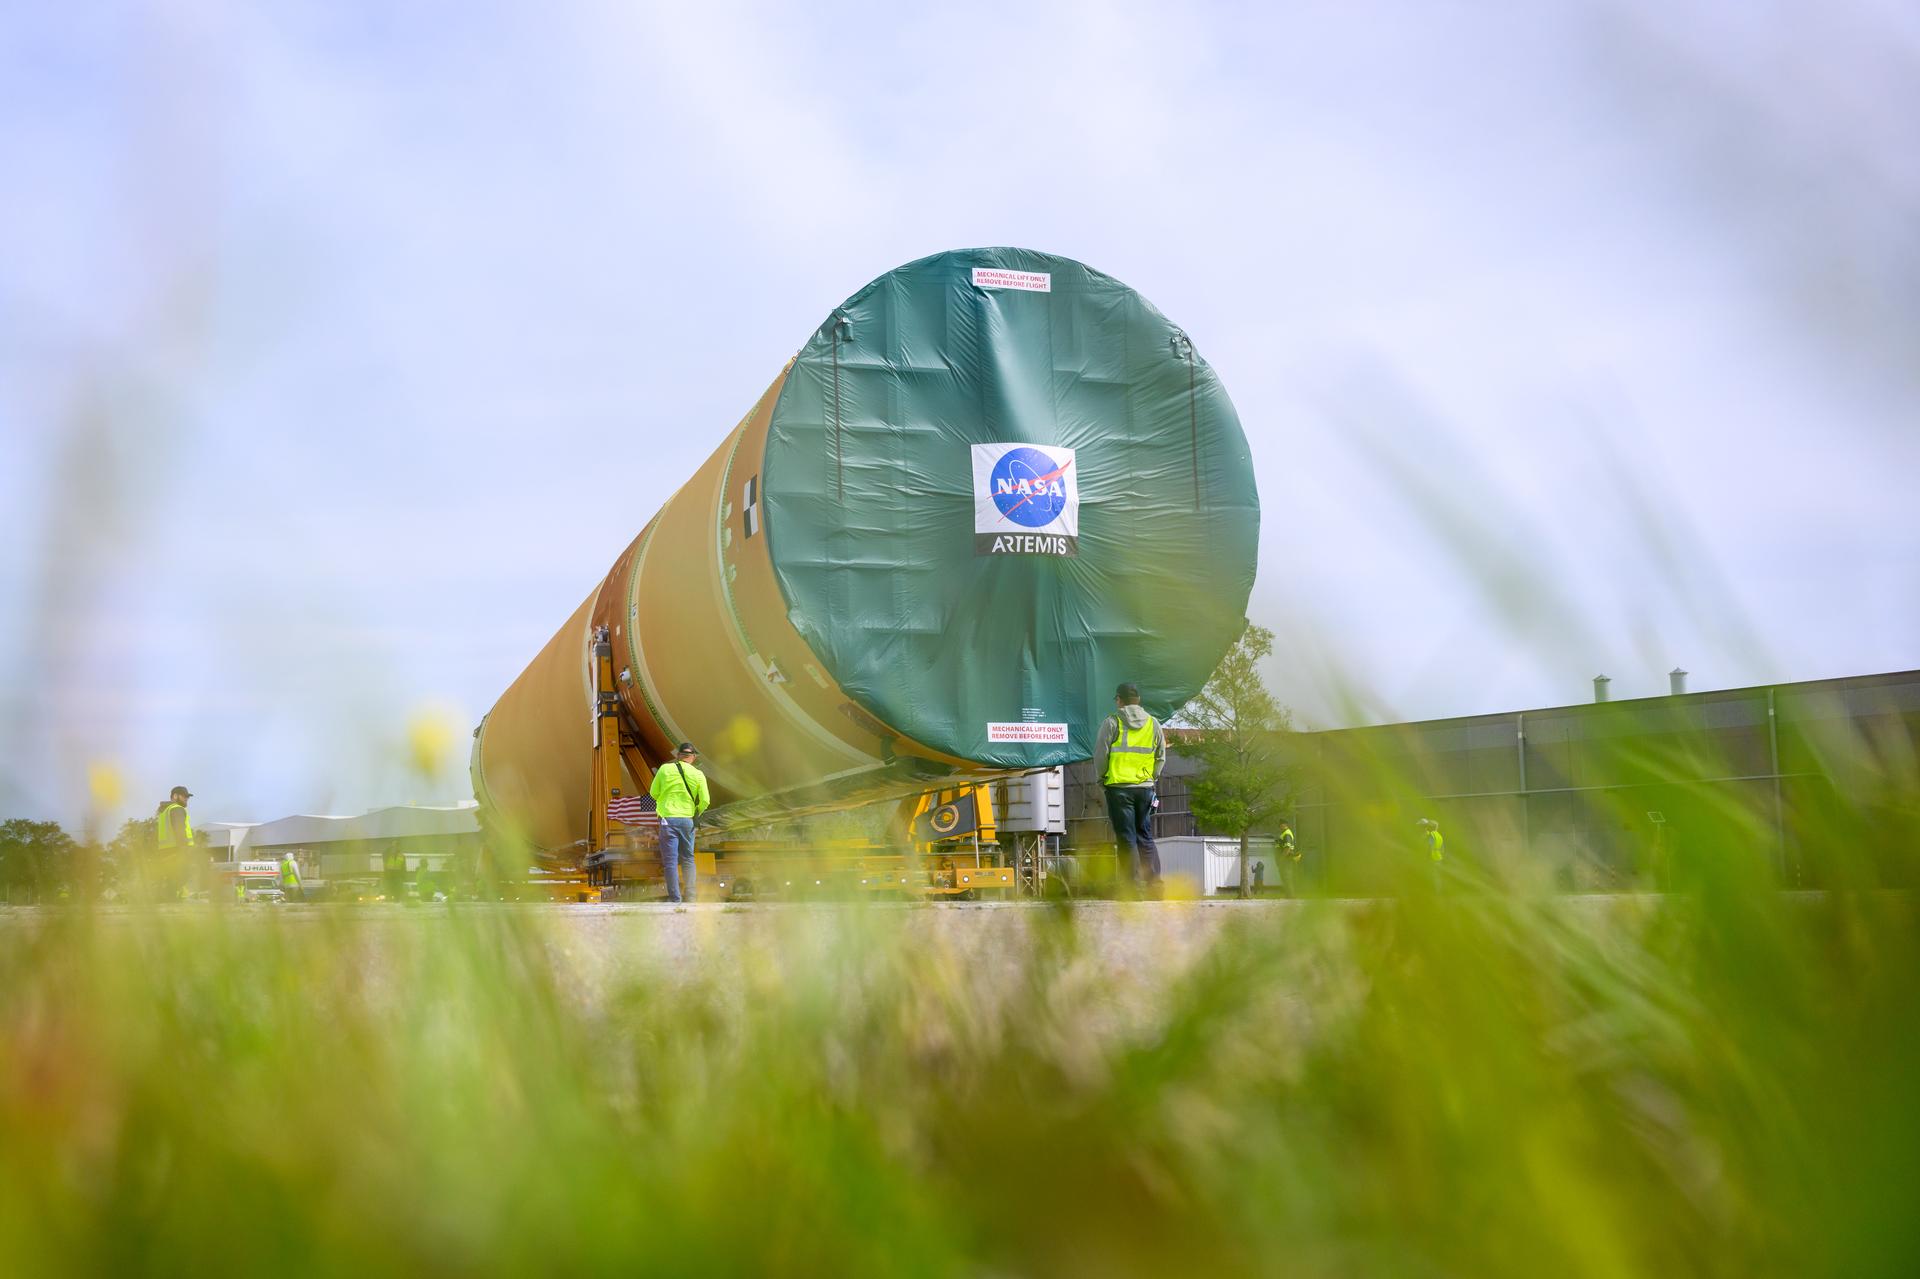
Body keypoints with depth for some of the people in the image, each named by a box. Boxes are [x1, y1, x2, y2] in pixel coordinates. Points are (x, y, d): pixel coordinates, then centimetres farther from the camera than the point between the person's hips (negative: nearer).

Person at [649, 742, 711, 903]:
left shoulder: (665, 769, -1)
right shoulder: (698, 775, 0)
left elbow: (654, 793, 7)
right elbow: (705, 801, -1)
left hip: (668, 818, -2)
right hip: (687, 819, 2)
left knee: (670, 860, 1)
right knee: (688, 859, 15)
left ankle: (675, 898, -2)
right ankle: (690, 896, 11)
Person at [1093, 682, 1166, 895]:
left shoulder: (1112, 722, -5)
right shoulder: (1153, 724, 9)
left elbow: (1100, 755, -5)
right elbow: (1161, 758, 12)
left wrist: (1101, 777, 9)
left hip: (1118, 787, -4)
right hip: (1145, 787, 4)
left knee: (1126, 837, -1)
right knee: (1145, 835, 12)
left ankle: (1132, 882, -4)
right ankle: (1154, 879, 7)